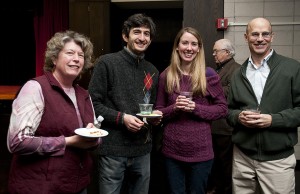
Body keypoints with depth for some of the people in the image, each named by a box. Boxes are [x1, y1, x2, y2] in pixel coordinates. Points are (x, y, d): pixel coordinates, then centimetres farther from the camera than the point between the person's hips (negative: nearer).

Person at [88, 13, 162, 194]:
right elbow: (93, 104, -8)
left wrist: (155, 115, 1)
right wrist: (121, 118, -18)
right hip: (113, 150, -5)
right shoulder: (107, 63, -6)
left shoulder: (152, 71, 12)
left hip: (143, 149, 6)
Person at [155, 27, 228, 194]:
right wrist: (174, 108, -14)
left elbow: (223, 109, -1)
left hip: (200, 150, -1)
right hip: (172, 150, 2)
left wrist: (195, 108, -16)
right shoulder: (166, 76, 2)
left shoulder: (209, 75, -4)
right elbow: (159, 111, 7)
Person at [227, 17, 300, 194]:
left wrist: (273, 119, -17)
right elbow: (229, 110, 14)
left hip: (278, 159, -3)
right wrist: (238, 116, -8)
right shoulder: (238, 74, 11)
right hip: (242, 157, 3)